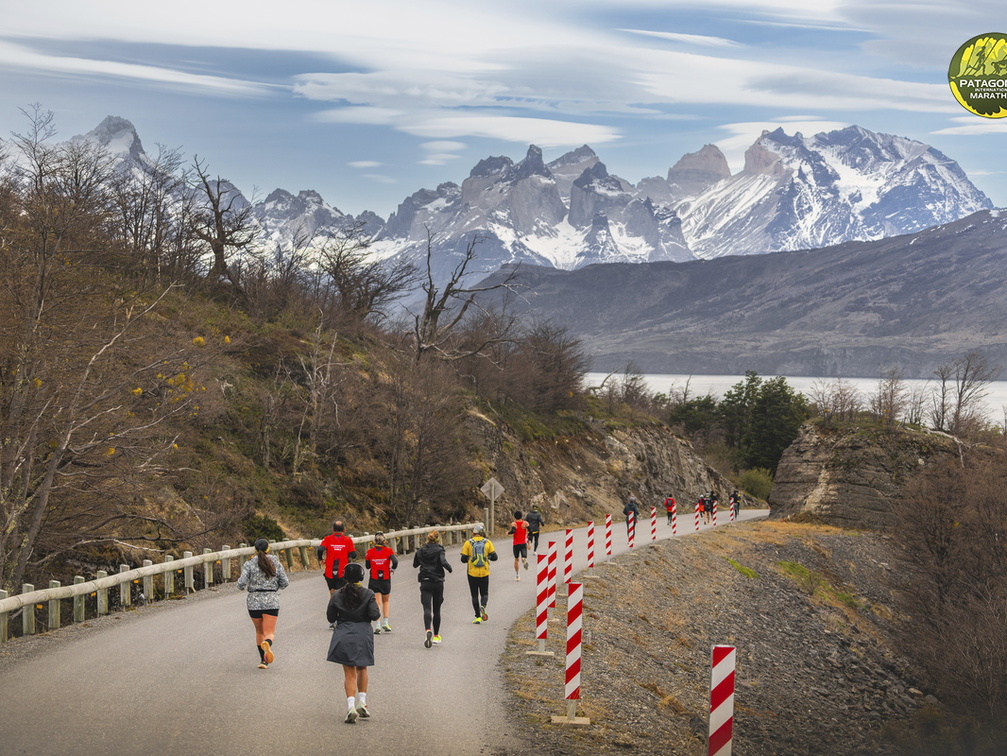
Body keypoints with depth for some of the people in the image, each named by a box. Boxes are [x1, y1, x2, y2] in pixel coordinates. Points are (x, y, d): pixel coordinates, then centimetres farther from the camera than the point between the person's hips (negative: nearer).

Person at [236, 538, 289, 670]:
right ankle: (267, 644, -38)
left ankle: (263, 660, 18)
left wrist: (241, 583, 12)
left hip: (254, 602, 1)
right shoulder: (276, 563, 3)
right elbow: (285, 582, 4)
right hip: (272, 601, 0)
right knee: (269, 633, -4)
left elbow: (241, 584, -11)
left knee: (259, 632, 19)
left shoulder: (249, 564, -2)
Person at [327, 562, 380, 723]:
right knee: (362, 669, 21)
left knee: (349, 673, 3)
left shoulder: (337, 595, -1)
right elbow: (374, 615, -11)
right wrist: (378, 611, 11)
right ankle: (362, 702, 13)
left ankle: (351, 706, -13)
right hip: (363, 635, 0)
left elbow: (330, 618, 3)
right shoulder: (368, 594, -5)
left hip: (343, 636, 0)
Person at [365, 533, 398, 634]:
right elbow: (395, 561, -16)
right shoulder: (388, 550, -4)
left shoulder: (370, 551, -2)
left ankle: (377, 625, -12)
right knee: (386, 601, 19)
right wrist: (392, 569, 2)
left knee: (377, 603, -1)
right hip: (386, 579, 0)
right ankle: (385, 623, 13)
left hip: (374, 579, 0)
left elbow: (367, 566, 1)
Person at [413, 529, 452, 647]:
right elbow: (444, 562, -23)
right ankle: (436, 636, 21)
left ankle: (428, 630, -34)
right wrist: (450, 569, -5)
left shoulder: (420, 550, 3)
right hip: (438, 583, -1)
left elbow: (415, 564, 15)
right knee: (436, 609, 13)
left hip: (425, 583, 1)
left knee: (427, 609, -8)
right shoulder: (439, 550, -7)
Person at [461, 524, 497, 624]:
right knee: (484, 593, 14)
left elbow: (463, 560, -3)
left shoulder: (468, 543, -4)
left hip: (472, 573, -1)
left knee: (475, 595, 8)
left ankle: (478, 617, 3)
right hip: (484, 573, 1)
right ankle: (483, 606, -17)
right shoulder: (488, 542, -1)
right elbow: (494, 557, -1)